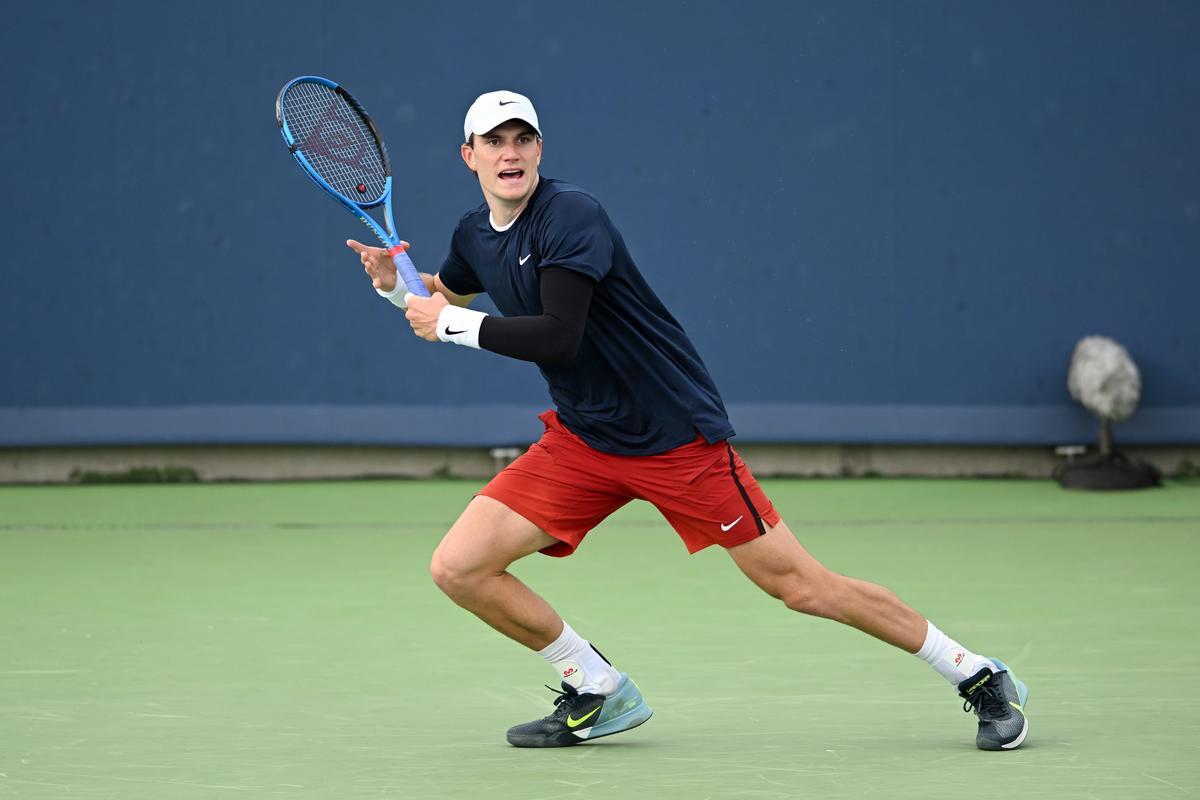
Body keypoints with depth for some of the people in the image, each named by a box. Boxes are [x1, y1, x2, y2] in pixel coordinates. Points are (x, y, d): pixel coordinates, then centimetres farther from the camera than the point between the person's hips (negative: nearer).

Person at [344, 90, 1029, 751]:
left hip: (678, 436, -7)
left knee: (802, 587, -7)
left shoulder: (570, 214, -19)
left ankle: (981, 676, 8)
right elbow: (445, 295, 29)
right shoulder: (474, 235, 5)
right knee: (458, 567, -6)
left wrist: (453, 324, -20)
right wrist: (395, 283, 7)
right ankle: (600, 693, 10)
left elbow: (559, 339, -30)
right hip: (580, 442, 7)